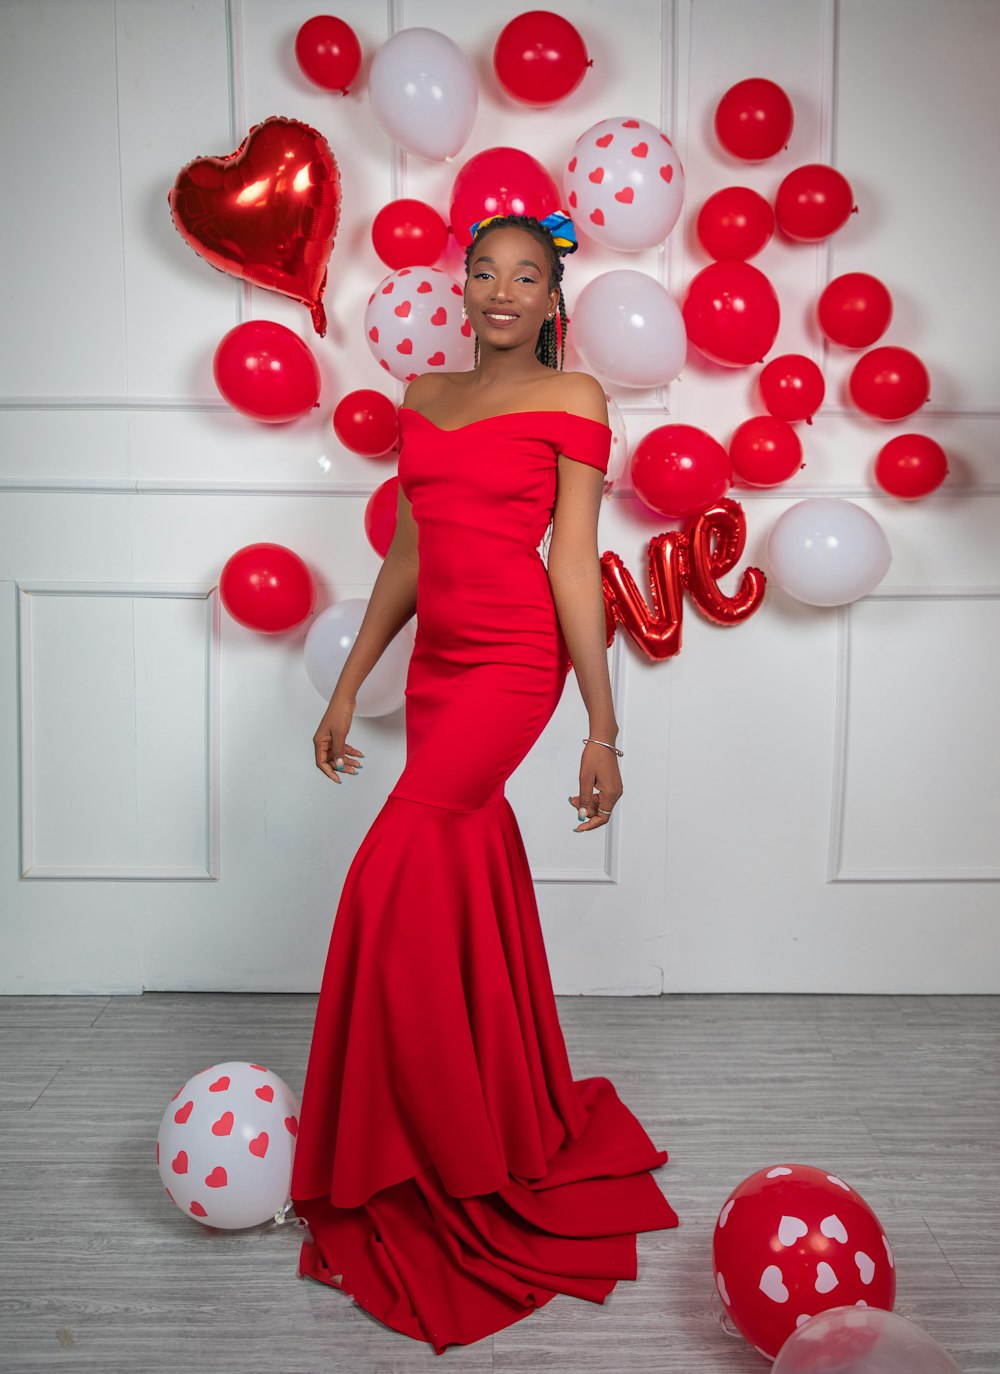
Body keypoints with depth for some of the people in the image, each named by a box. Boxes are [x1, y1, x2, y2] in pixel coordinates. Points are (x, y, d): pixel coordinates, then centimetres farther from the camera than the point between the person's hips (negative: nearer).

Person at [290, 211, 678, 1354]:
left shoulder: (572, 398, 0)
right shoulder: (425, 394, 16)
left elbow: (575, 561, -5)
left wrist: (603, 727, -8)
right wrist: (348, 685, 16)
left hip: (513, 664, -6)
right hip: (436, 663, 6)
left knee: (393, 880, -14)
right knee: (466, 881, 10)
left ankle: (398, 1166, 5)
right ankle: (518, 1134, 30)